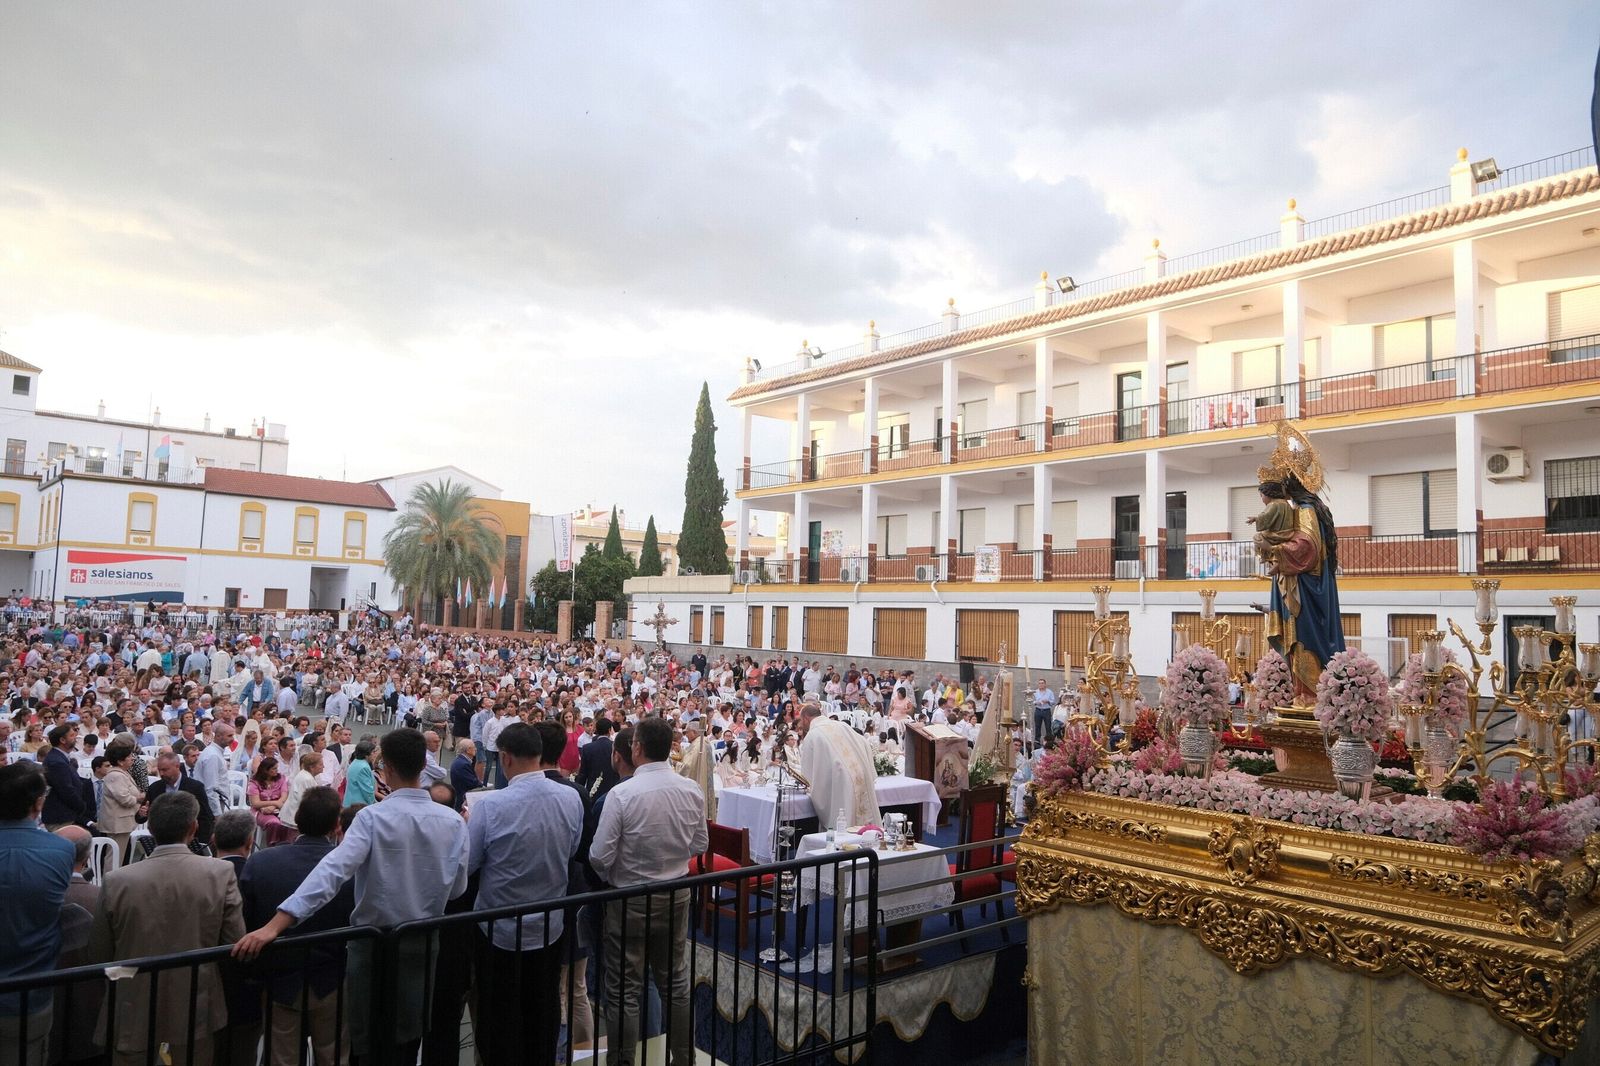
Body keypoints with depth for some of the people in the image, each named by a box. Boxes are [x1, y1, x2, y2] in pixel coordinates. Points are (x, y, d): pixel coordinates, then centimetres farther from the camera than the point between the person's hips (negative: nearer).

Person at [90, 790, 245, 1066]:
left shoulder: (117, 881, -12)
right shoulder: (220, 873, -14)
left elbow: (99, 955, -1)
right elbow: (236, 945, -9)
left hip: (134, 1020, 1)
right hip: (195, 1018, 0)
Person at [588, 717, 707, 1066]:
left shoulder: (622, 794, -22)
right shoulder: (692, 791, -8)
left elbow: (600, 856, -17)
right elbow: (699, 845, 3)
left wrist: (610, 877, 3)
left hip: (631, 900, -5)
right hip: (677, 896, 5)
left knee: (624, 990, 9)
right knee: (675, 982, 20)